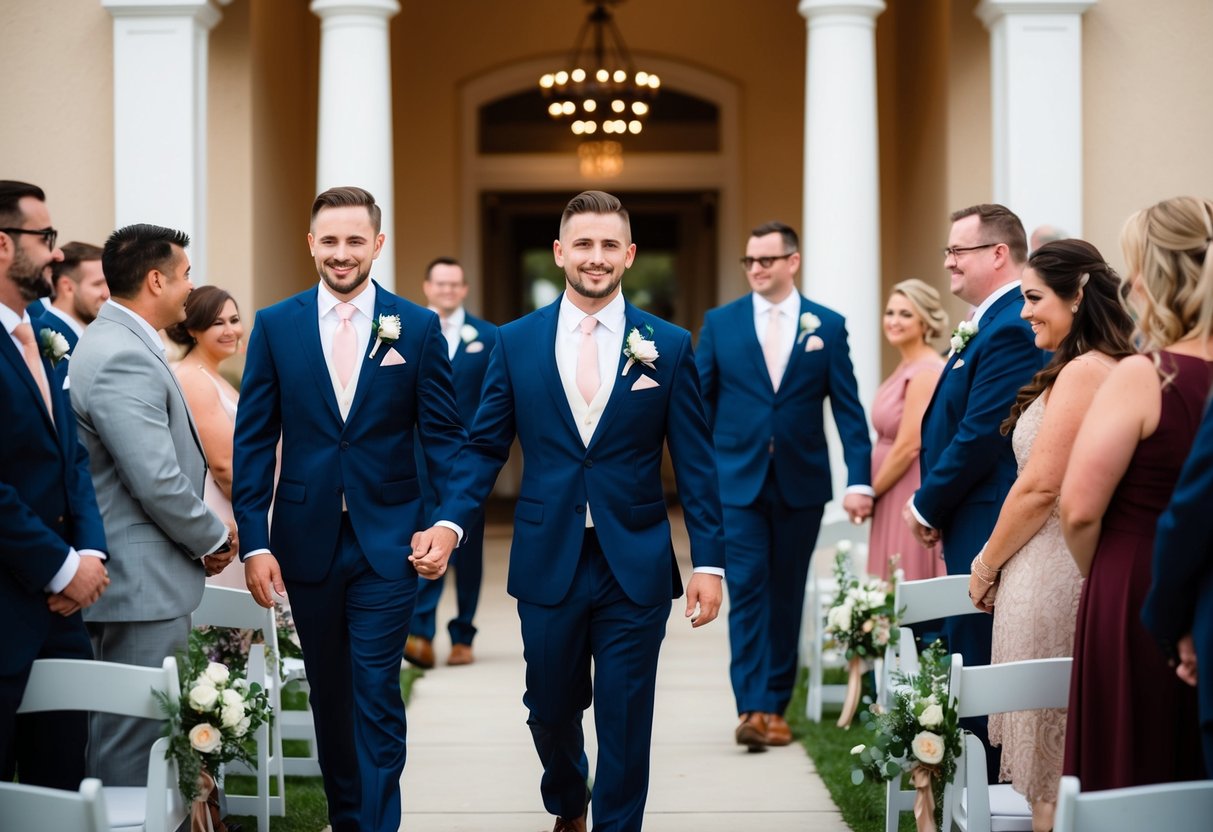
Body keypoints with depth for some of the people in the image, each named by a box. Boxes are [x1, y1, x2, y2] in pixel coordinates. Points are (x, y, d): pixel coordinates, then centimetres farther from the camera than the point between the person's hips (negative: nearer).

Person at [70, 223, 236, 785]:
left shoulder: (116, 343, 15)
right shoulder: (124, 359, -19)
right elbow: (158, 483, -22)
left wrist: (202, 538, 13)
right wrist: (214, 539, -6)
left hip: (135, 579, 11)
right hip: (144, 585, -11)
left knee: (125, 732, 15)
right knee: (131, 735, -5)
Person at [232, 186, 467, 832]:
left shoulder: (417, 328, 0)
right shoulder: (275, 325, 2)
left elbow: (442, 434, 2)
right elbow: (254, 441, 1)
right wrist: (255, 542, -5)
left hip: (386, 540, -2)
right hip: (307, 538, 2)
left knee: (376, 698, -5)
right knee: (329, 695, 13)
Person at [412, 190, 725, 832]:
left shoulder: (669, 346, 0)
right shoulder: (516, 343, 3)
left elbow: (695, 462, -1)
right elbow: (485, 447, 5)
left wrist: (709, 561, -6)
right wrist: (449, 521, -11)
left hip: (636, 565, -1)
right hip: (548, 561, 2)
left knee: (625, 722, 2)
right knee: (551, 709, 16)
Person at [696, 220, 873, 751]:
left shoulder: (827, 325, 3)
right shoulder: (720, 323, 4)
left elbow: (848, 408, 0)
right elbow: (700, 403, 5)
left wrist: (859, 480, -8)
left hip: (802, 482, 1)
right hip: (738, 481, -1)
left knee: (786, 596, 9)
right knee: (747, 592, -9)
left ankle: (775, 704, 18)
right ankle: (751, 709, -13)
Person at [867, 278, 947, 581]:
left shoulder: (925, 372, -16)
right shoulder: (906, 367, 12)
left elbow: (908, 448, -18)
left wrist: (870, 492, -7)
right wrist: (871, 490, 12)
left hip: (913, 496, -9)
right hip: (895, 500, 9)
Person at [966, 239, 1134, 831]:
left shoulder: (1084, 371, -16)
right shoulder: (1114, 368, 13)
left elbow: (1040, 488, -19)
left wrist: (986, 565, -6)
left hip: (1051, 576, -10)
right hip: (1080, 568, 10)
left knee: (1048, 735, -2)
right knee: (1076, 753, 13)